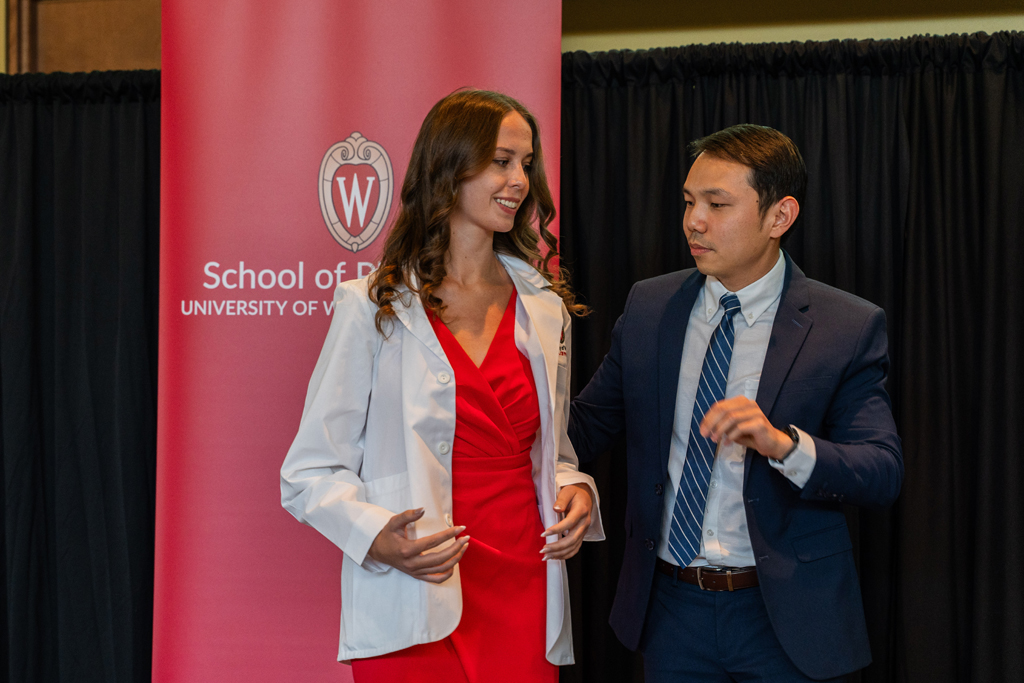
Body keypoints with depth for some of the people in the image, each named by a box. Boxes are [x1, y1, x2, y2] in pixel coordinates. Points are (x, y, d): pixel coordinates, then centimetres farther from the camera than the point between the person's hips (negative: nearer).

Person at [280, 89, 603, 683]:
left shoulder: (544, 305, 11)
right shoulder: (374, 306, -3)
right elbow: (311, 472, -3)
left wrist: (575, 490, -2)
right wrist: (376, 537, -21)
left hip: (525, 604, 4)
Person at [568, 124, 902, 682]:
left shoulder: (848, 327, -9)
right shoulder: (649, 306, 2)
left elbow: (884, 474, -14)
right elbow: (588, 422, 6)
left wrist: (782, 443, -30)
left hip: (787, 615, -3)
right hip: (671, 608, 3)